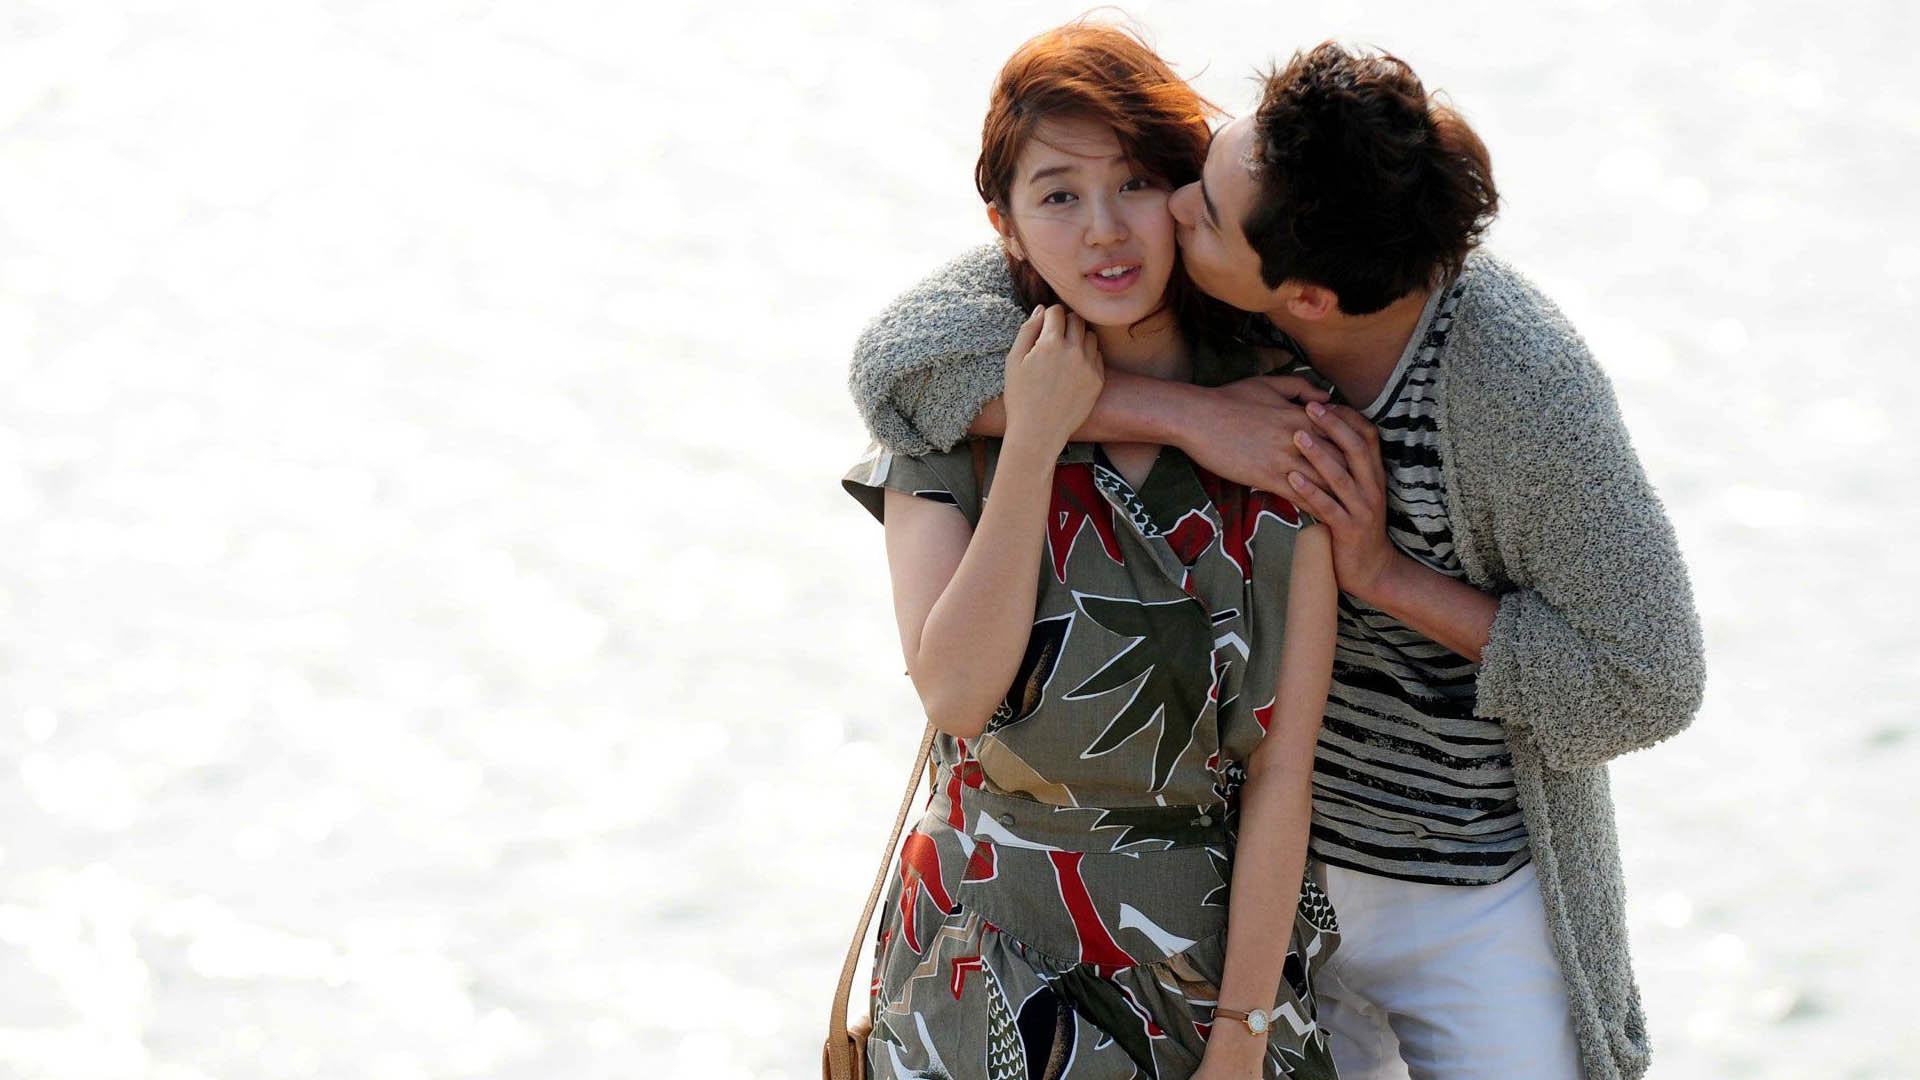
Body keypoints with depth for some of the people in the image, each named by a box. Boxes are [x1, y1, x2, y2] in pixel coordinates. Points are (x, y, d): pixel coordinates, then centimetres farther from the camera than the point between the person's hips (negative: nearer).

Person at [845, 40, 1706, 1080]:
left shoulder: (1523, 388, -29)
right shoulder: (1173, 271, -19)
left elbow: (1648, 686, -20)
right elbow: (905, 354, -27)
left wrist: (1387, 574, -27)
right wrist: (1194, 414, -34)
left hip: (1475, 904, -3)